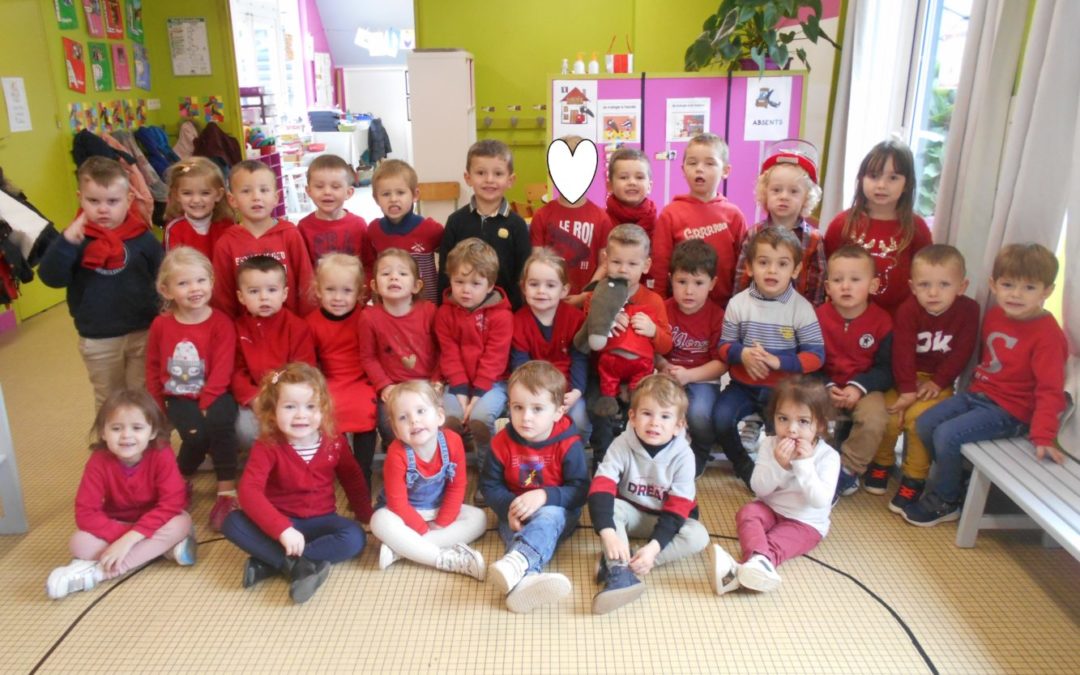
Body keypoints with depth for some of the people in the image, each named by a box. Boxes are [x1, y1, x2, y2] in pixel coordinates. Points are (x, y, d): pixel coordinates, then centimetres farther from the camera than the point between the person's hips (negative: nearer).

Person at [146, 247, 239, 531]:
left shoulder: (221, 323, -9)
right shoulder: (161, 324, 1)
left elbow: (222, 372, -14)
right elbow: (153, 367, 12)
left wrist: (204, 405, -20)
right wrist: (157, 407, 8)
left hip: (214, 395, -2)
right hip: (179, 396, 2)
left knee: (219, 423, -34)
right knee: (195, 434, -27)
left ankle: (227, 492, -20)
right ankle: (181, 481, 7)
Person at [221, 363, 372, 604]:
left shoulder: (334, 442, -6)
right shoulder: (266, 447, -14)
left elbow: (353, 480, 10)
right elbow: (249, 491, -27)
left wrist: (367, 516, 5)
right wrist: (282, 529, -38)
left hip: (320, 521, 2)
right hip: (279, 522, -1)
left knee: (355, 538, -28)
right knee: (233, 523, -27)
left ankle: (269, 563, -26)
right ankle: (298, 565, -32)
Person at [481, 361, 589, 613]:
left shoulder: (568, 443, -13)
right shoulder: (503, 442, -6)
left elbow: (580, 490, -15)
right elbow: (489, 485, 2)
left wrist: (545, 496, -31)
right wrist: (508, 507, -18)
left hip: (556, 511, -2)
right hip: (516, 516, 3)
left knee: (548, 516, -36)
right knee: (518, 536, -30)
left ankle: (517, 561, -63)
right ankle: (525, 578, -61)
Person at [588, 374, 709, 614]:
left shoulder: (683, 455, -20)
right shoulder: (622, 445, -20)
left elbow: (677, 507, -23)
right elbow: (601, 488, -30)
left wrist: (654, 546, -37)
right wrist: (608, 532, -45)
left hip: (665, 519, 0)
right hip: (631, 513, 0)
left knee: (698, 536, -27)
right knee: (609, 506, -29)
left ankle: (617, 563, -32)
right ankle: (620, 573, -42)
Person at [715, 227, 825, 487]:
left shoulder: (802, 308, -7)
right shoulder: (738, 303, -3)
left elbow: (816, 355, -9)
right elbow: (725, 345, 1)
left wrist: (779, 361, -23)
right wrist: (742, 354, -21)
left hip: (783, 388, -1)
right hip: (743, 384, 2)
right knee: (721, 415, -21)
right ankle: (743, 465, 7)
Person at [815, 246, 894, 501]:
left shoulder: (881, 320, -7)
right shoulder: (819, 317, -4)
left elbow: (885, 368, -5)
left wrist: (859, 387, -20)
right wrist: (827, 387, -19)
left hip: (865, 388, -1)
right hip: (826, 386, 1)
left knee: (874, 421, -30)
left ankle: (846, 470, -8)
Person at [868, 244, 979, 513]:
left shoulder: (968, 310, -9)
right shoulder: (908, 310, -12)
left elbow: (962, 353, -9)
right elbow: (902, 351, -16)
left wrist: (937, 382, -16)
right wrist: (907, 389, -21)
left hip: (939, 381, -1)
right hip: (907, 377, 1)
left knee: (918, 416, -25)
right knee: (889, 413, -19)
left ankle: (914, 477, -8)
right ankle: (881, 461, 11)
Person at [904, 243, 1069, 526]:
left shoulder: (1047, 335, -18)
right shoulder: (994, 314, 4)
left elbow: (1050, 390, -19)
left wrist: (1043, 436, -24)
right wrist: (977, 384, 8)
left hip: (1009, 410, -8)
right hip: (977, 393, 8)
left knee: (947, 435, -21)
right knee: (925, 424, -1)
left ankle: (943, 502, 1)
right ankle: (952, 476, 20)